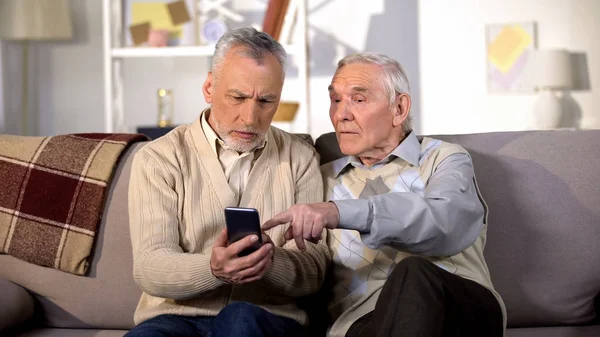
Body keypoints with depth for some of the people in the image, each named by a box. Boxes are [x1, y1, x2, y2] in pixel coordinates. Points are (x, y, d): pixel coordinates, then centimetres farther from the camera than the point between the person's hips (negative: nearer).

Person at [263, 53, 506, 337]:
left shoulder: (444, 159, 14)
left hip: (462, 311, 0)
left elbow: (443, 220, -12)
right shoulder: (326, 178, 25)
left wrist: (340, 212, -25)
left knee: (414, 275, -35)